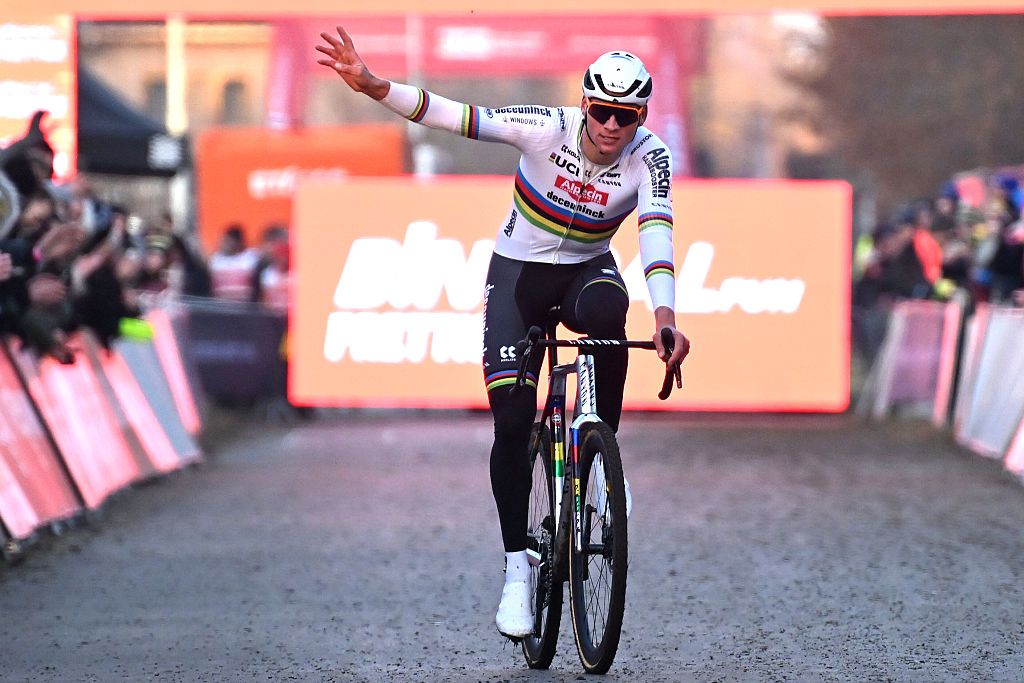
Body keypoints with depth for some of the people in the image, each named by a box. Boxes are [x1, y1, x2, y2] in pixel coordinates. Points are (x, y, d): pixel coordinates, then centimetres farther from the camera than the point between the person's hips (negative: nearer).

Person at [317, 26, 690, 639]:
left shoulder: (650, 156, -19)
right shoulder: (549, 128, -21)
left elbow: (657, 231, -35)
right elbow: (451, 115, -27)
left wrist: (665, 316, -51)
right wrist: (371, 86, -41)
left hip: (586, 268, 0)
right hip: (518, 272, 0)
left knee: (605, 308, -38)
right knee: (512, 420, -12)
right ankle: (517, 570, -1)